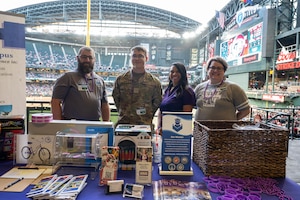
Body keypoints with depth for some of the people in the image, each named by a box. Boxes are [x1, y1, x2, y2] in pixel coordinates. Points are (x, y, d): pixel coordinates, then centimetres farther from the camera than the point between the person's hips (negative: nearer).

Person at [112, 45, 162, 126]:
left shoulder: (155, 82, 2)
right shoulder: (120, 79, 5)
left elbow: (157, 103, 9)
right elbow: (115, 98, 13)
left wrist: (147, 116, 1)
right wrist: (123, 113, 6)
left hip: (145, 125, -1)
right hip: (123, 124, 1)